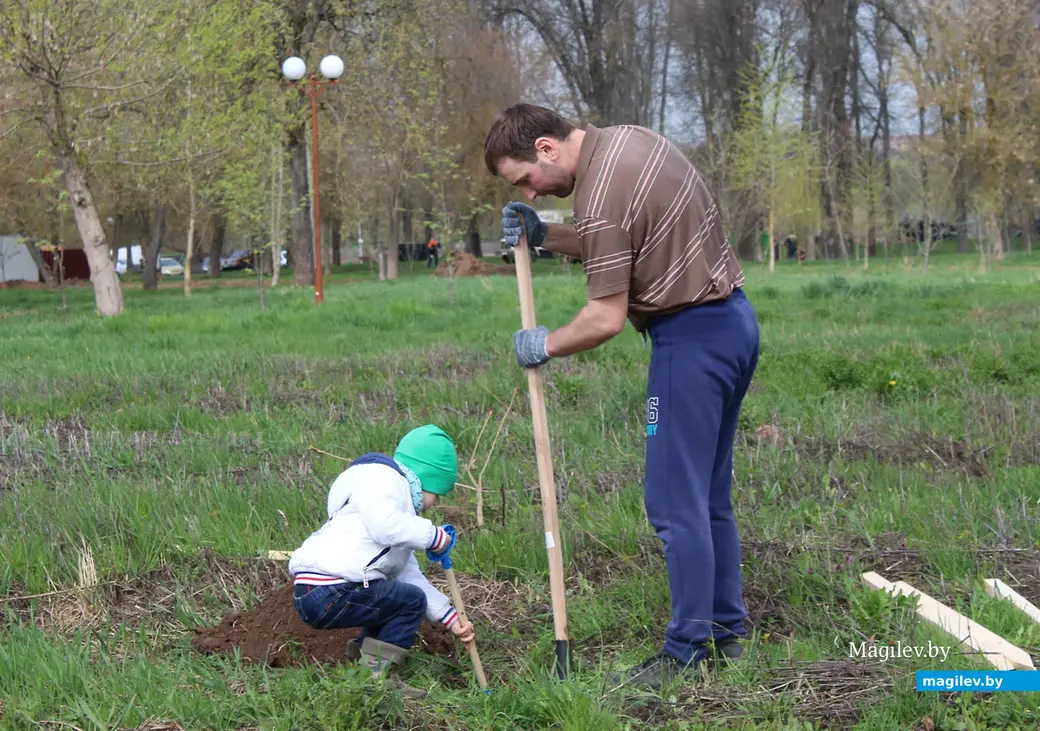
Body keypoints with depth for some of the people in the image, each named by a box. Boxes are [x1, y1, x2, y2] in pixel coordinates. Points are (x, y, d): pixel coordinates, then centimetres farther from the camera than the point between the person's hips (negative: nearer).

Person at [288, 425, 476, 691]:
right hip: (328, 594, -10)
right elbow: (385, 526, -22)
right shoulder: (380, 475, -1)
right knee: (411, 600, -4)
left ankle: (360, 660, 19)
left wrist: (449, 617, 22)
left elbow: (410, 575, 28)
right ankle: (373, 678, -5)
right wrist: (433, 536, -8)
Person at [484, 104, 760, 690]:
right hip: (732, 318, 10)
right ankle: (726, 630, 22)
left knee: (676, 501, -4)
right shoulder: (625, 138, 9)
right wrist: (545, 236, 8)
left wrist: (545, 345, -2)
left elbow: (606, 318, -18)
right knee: (709, 496, 16)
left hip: (692, 337, -10)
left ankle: (689, 652, 0)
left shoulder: (600, 195, -20)